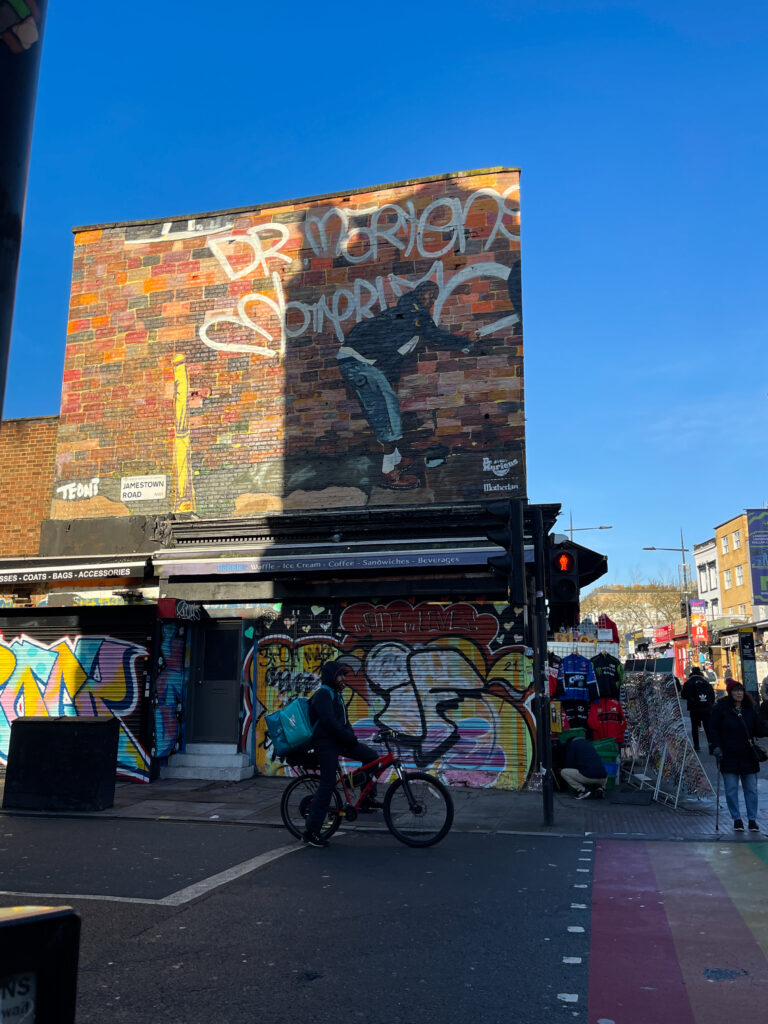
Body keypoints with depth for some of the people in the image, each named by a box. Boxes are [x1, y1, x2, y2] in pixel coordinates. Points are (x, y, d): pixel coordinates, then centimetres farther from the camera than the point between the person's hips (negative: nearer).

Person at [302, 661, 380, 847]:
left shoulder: (336, 694, 17)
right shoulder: (323, 694, -14)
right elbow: (328, 722, -23)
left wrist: (351, 737, 12)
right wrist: (350, 738, -18)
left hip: (338, 741, 9)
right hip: (325, 743, -9)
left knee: (371, 756, 4)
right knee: (328, 783, -9)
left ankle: (367, 796, 18)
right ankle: (311, 832, -3)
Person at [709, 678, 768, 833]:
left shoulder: (749, 709, 7)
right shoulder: (721, 708, -3)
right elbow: (713, 728, -2)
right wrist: (716, 746, -12)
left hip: (748, 756, 3)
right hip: (729, 756, -3)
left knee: (751, 789, 5)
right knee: (731, 789, 1)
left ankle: (752, 820, 15)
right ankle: (737, 820, 13)